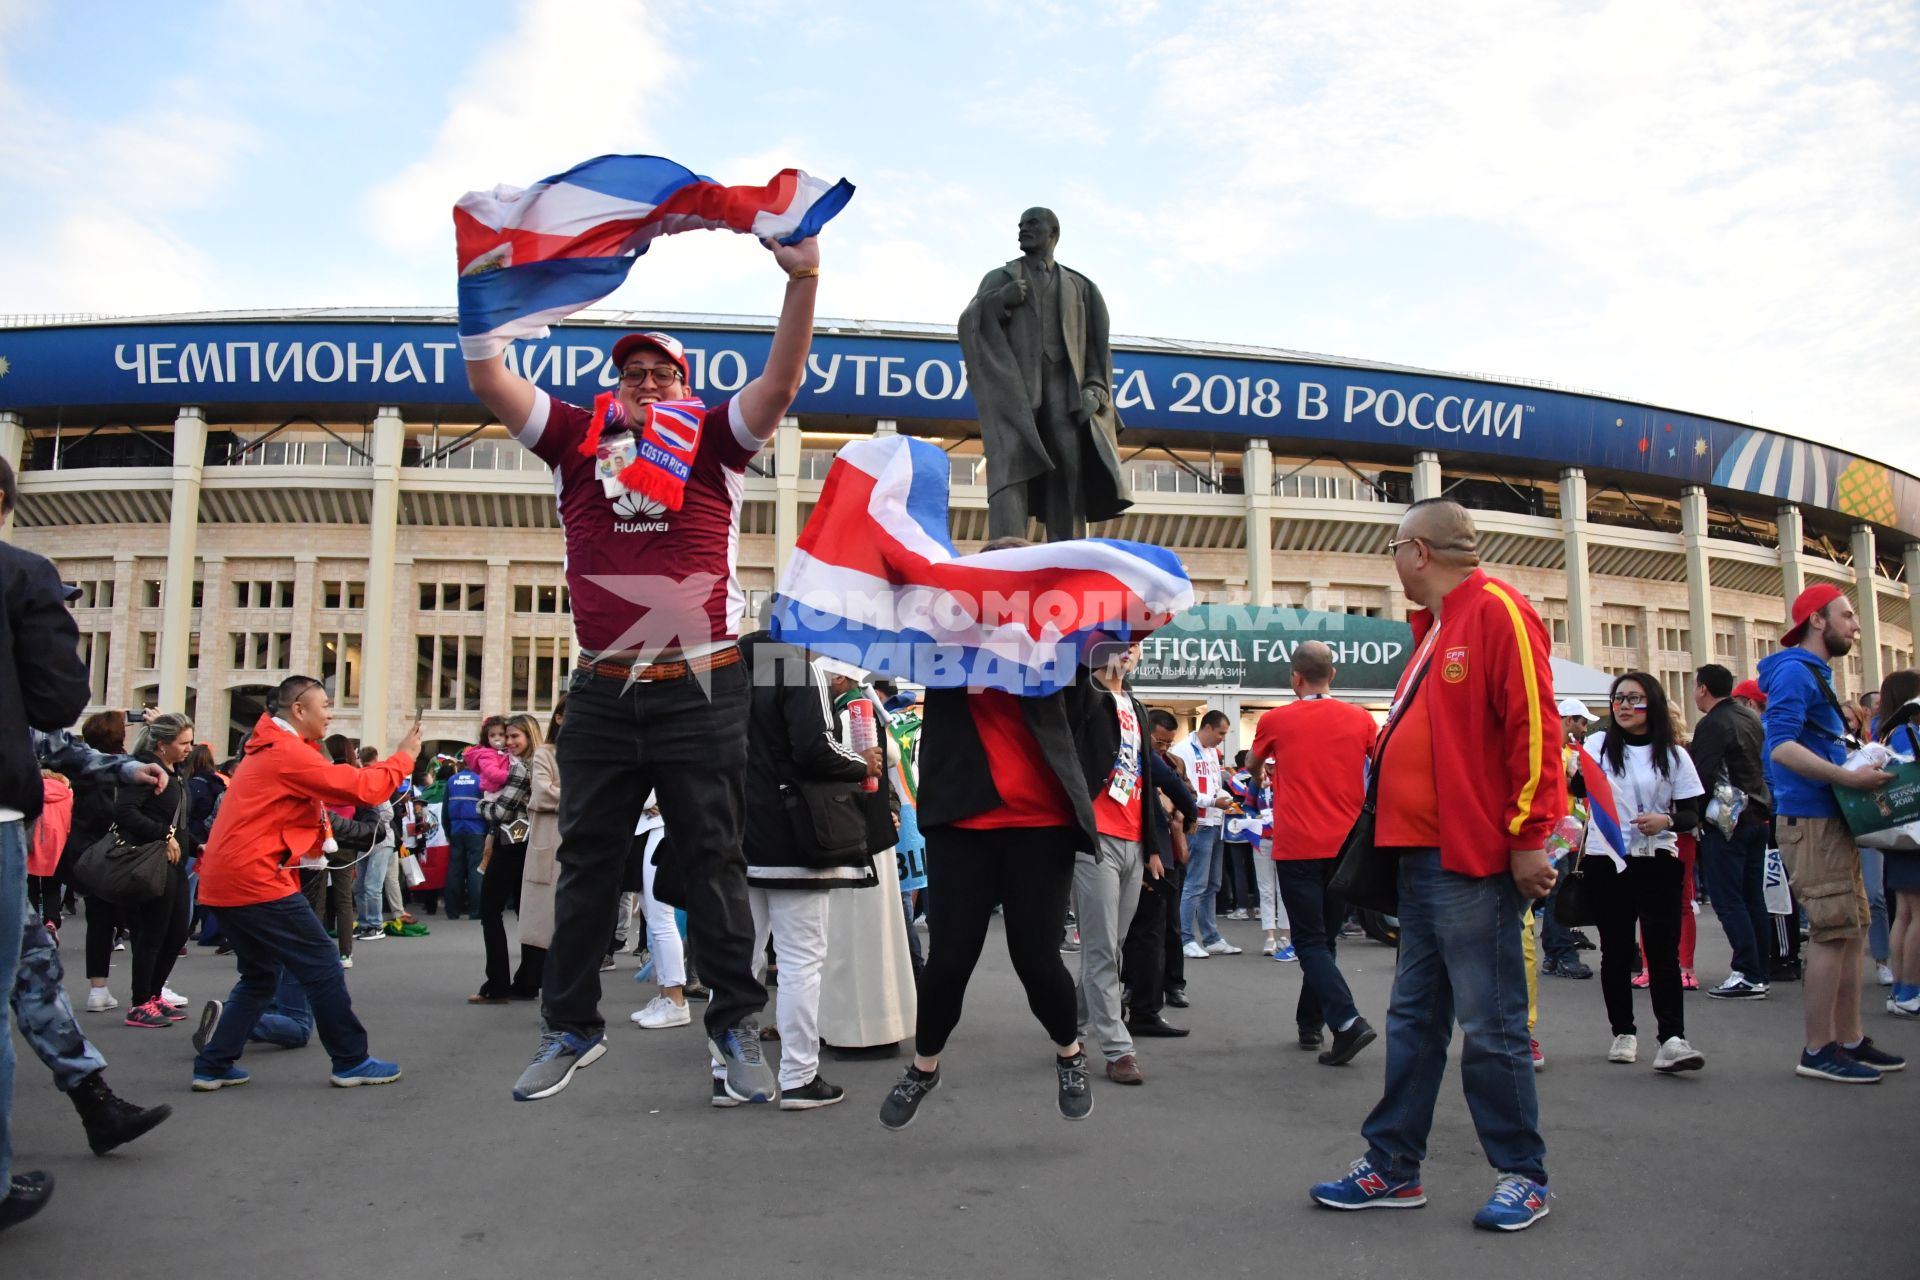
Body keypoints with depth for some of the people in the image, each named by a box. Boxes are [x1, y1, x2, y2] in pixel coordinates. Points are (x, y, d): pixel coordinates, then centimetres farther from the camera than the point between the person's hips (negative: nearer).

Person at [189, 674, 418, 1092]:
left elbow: (335, 787, 18)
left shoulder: (270, 751, 19)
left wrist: (376, 769, 6)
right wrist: (403, 757, -5)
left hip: (225, 880, 10)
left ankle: (213, 1065, 18)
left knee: (259, 976, 19)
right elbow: (359, 789, -17)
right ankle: (352, 1062, 4)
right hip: (257, 880, -10)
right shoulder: (287, 752, -14)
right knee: (322, 966, -2)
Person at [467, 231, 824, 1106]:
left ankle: (735, 1026, 17)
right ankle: (570, 1027, 25)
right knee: (586, 863, 12)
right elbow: (488, 382, 6)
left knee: (713, 861, 5)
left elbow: (781, 385, -10)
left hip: (700, 691, -3)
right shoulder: (577, 439, 10)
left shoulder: (713, 442, 4)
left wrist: (802, 279, -21)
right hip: (602, 694, 3)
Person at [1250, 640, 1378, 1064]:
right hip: (1346, 843, 3)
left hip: (1297, 846, -3)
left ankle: (1348, 1022, -16)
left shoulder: (1276, 720, -1)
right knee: (1325, 938, 15)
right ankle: (1309, 1024, 23)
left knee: (1311, 942, 0)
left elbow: (1255, 768, 20)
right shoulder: (1360, 719, 2)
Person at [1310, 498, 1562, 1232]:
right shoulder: (1433, 628, 19)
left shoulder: (1495, 609, -10)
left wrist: (1529, 836, -18)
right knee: (1413, 1018, 13)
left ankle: (1522, 1177, 15)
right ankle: (1392, 1169, 21)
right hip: (1422, 855, 10)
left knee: (1488, 1026, 0)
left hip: (1473, 861, -9)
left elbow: (1531, 723, -16)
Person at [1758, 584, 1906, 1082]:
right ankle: (1817, 1050, -3)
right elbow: (1781, 746, -23)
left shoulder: (1817, 674, 20)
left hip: (1832, 821, 10)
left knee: (1852, 930, 13)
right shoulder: (1795, 673, -12)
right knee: (1833, 932, -9)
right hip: (1810, 821, -10)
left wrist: (1860, 770, 14)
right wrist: (1845, 776, -28)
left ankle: (1849, 1039, 20)